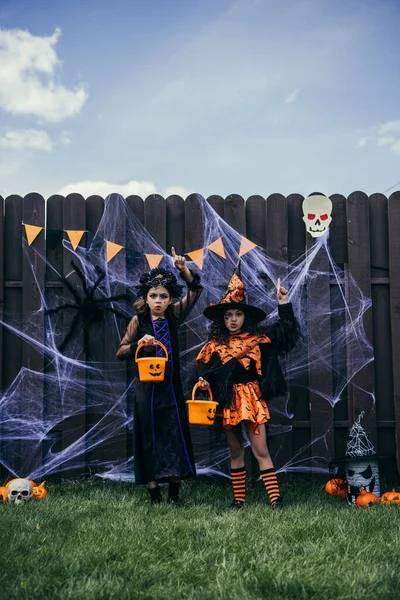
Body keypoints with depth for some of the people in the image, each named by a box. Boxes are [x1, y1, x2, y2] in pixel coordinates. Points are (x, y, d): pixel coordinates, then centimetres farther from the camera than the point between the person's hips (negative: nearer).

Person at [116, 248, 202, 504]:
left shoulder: (174, 316, 2)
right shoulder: (139, 321, -3)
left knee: (176, 436, 3)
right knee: (150, 438, 3)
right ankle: (154, 493, 10)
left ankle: (175, 493, 12)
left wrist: (184, 269, -8)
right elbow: (120, 352, -1)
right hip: (147, 389, -2)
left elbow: (196, 289, 7)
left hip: (171, 387, 2)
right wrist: (139, 343, -19)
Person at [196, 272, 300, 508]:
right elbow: (204, 367, 9)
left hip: (252, 398, -2)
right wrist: (203, 380, -13)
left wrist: (284, 304, -4)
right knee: (236, 451, 11)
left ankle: (275, 497, -4)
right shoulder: (215, 345, 4)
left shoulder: (257, 340, 2)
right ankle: (239, 498, 18)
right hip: (228, 401, 2)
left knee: (261, 450, -5)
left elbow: (285, 331, 3)